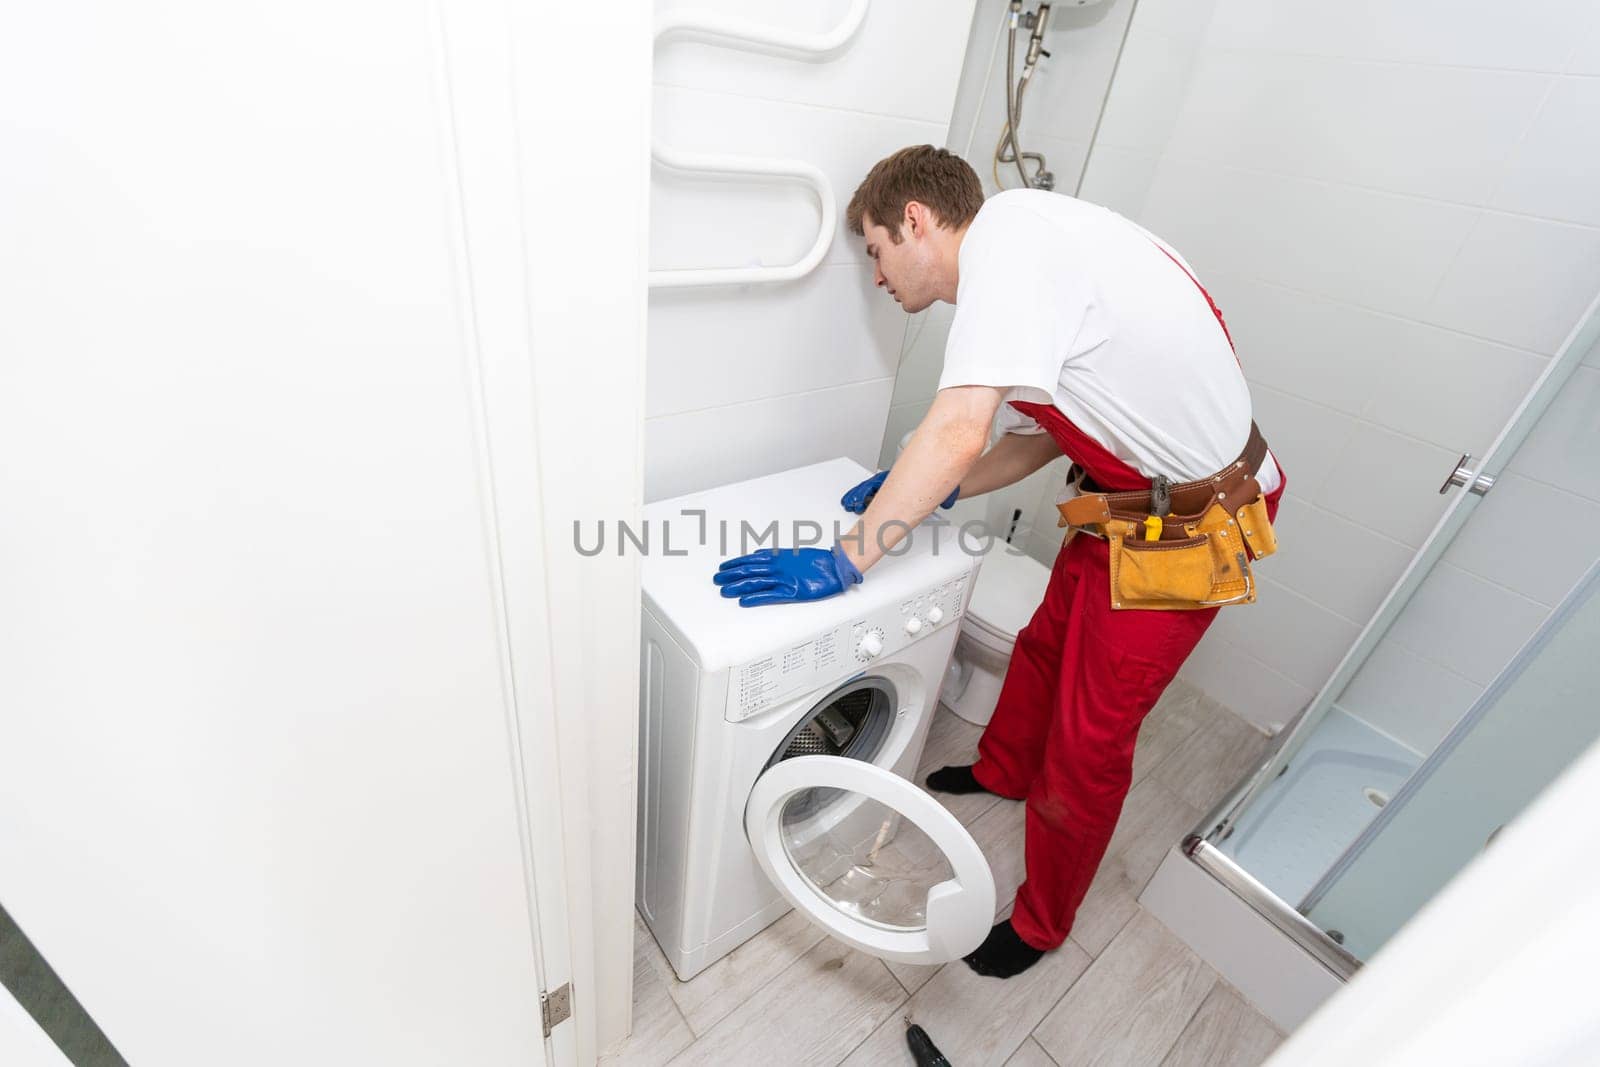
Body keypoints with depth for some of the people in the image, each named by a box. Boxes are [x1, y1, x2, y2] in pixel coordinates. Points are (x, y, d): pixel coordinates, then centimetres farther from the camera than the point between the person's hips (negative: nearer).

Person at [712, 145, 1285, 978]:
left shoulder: (1007, 228, -22)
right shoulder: (1028, 256, 8)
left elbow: (959, 432, -32)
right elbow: (1035, 436, 11)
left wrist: (843, 561, -27)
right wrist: (931, 493, 3)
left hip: (1190, 526, -9)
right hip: (1134, 495, 9)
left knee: (1089, 740, 5)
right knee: (1045, 644, 25)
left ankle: (1042, 924, 30)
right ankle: (1003, 771, 54)